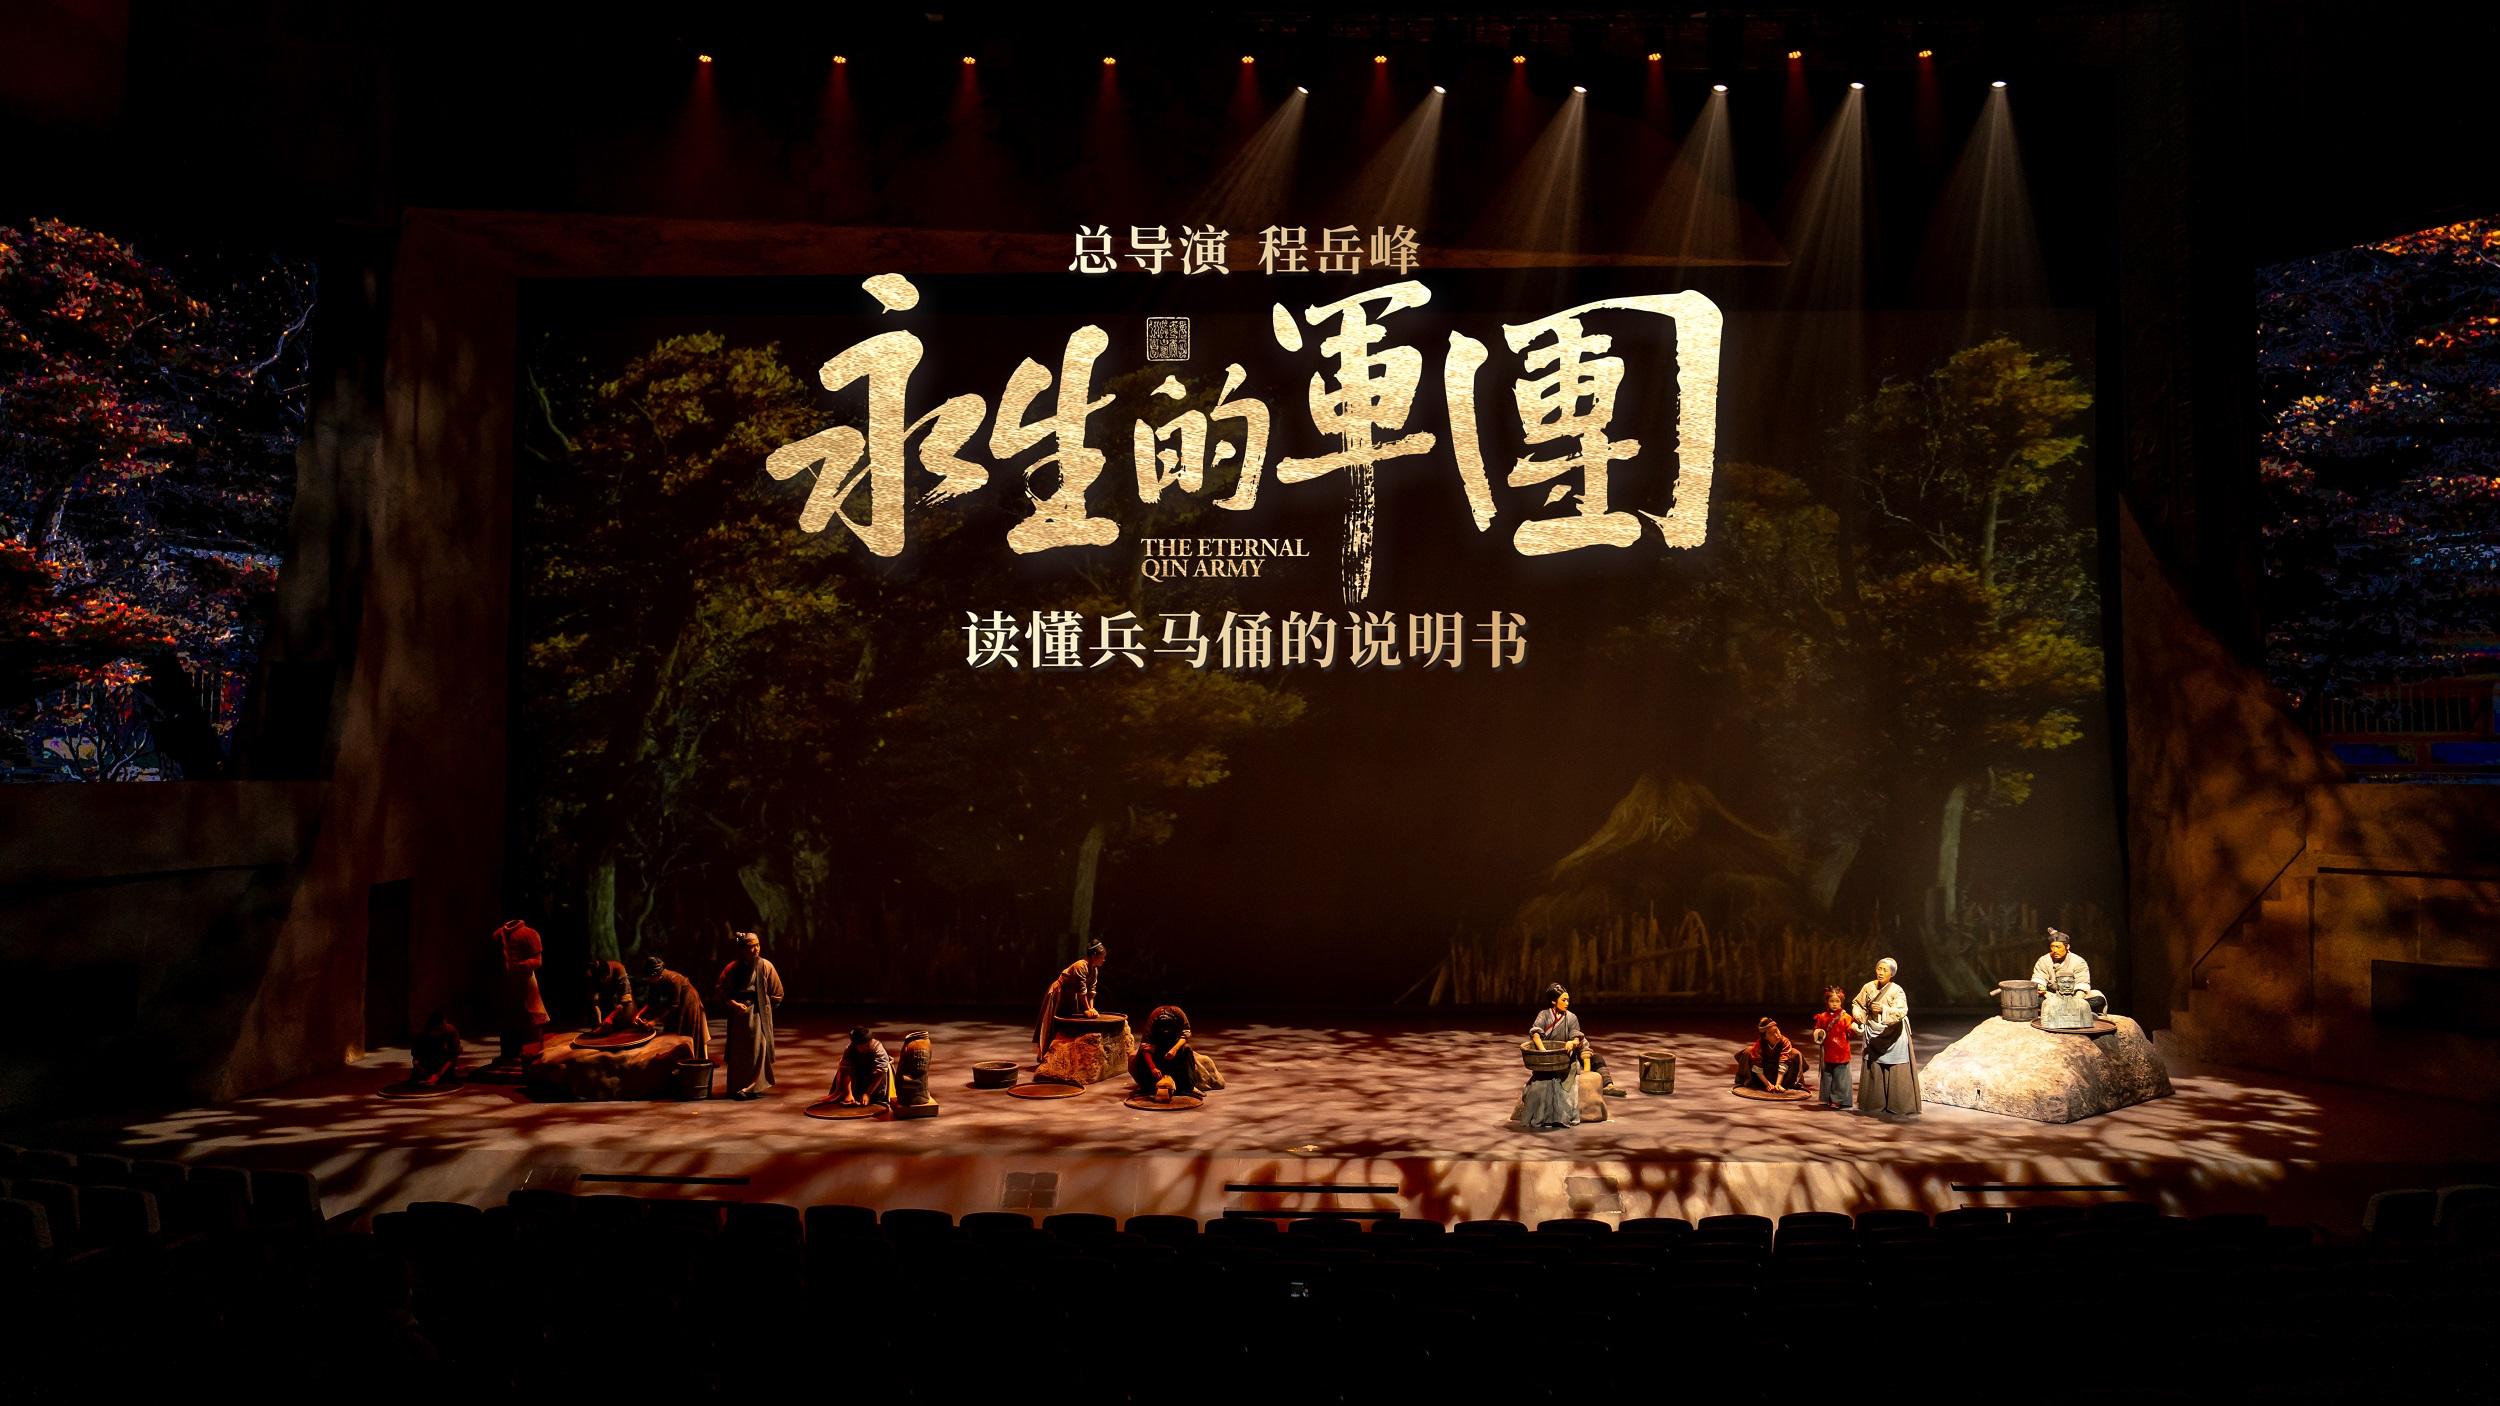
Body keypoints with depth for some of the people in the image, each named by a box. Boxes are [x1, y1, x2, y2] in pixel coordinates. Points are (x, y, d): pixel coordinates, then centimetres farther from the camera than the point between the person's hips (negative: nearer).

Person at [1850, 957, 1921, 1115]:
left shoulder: (1897, 991, -15)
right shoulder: (1869, 987, -2)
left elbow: (1901, 1011, -28)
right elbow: (1857, 1004, 12)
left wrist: (1883, 1009, -40)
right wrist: (1858, 1017, -4)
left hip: (1893, 1034, -4)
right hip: (1874, 1034, 4)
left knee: (1895, 1071, -3)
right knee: (1874, 1070, 7)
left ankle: (1896, 1104, 5)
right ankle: (1876, 1103, 17)